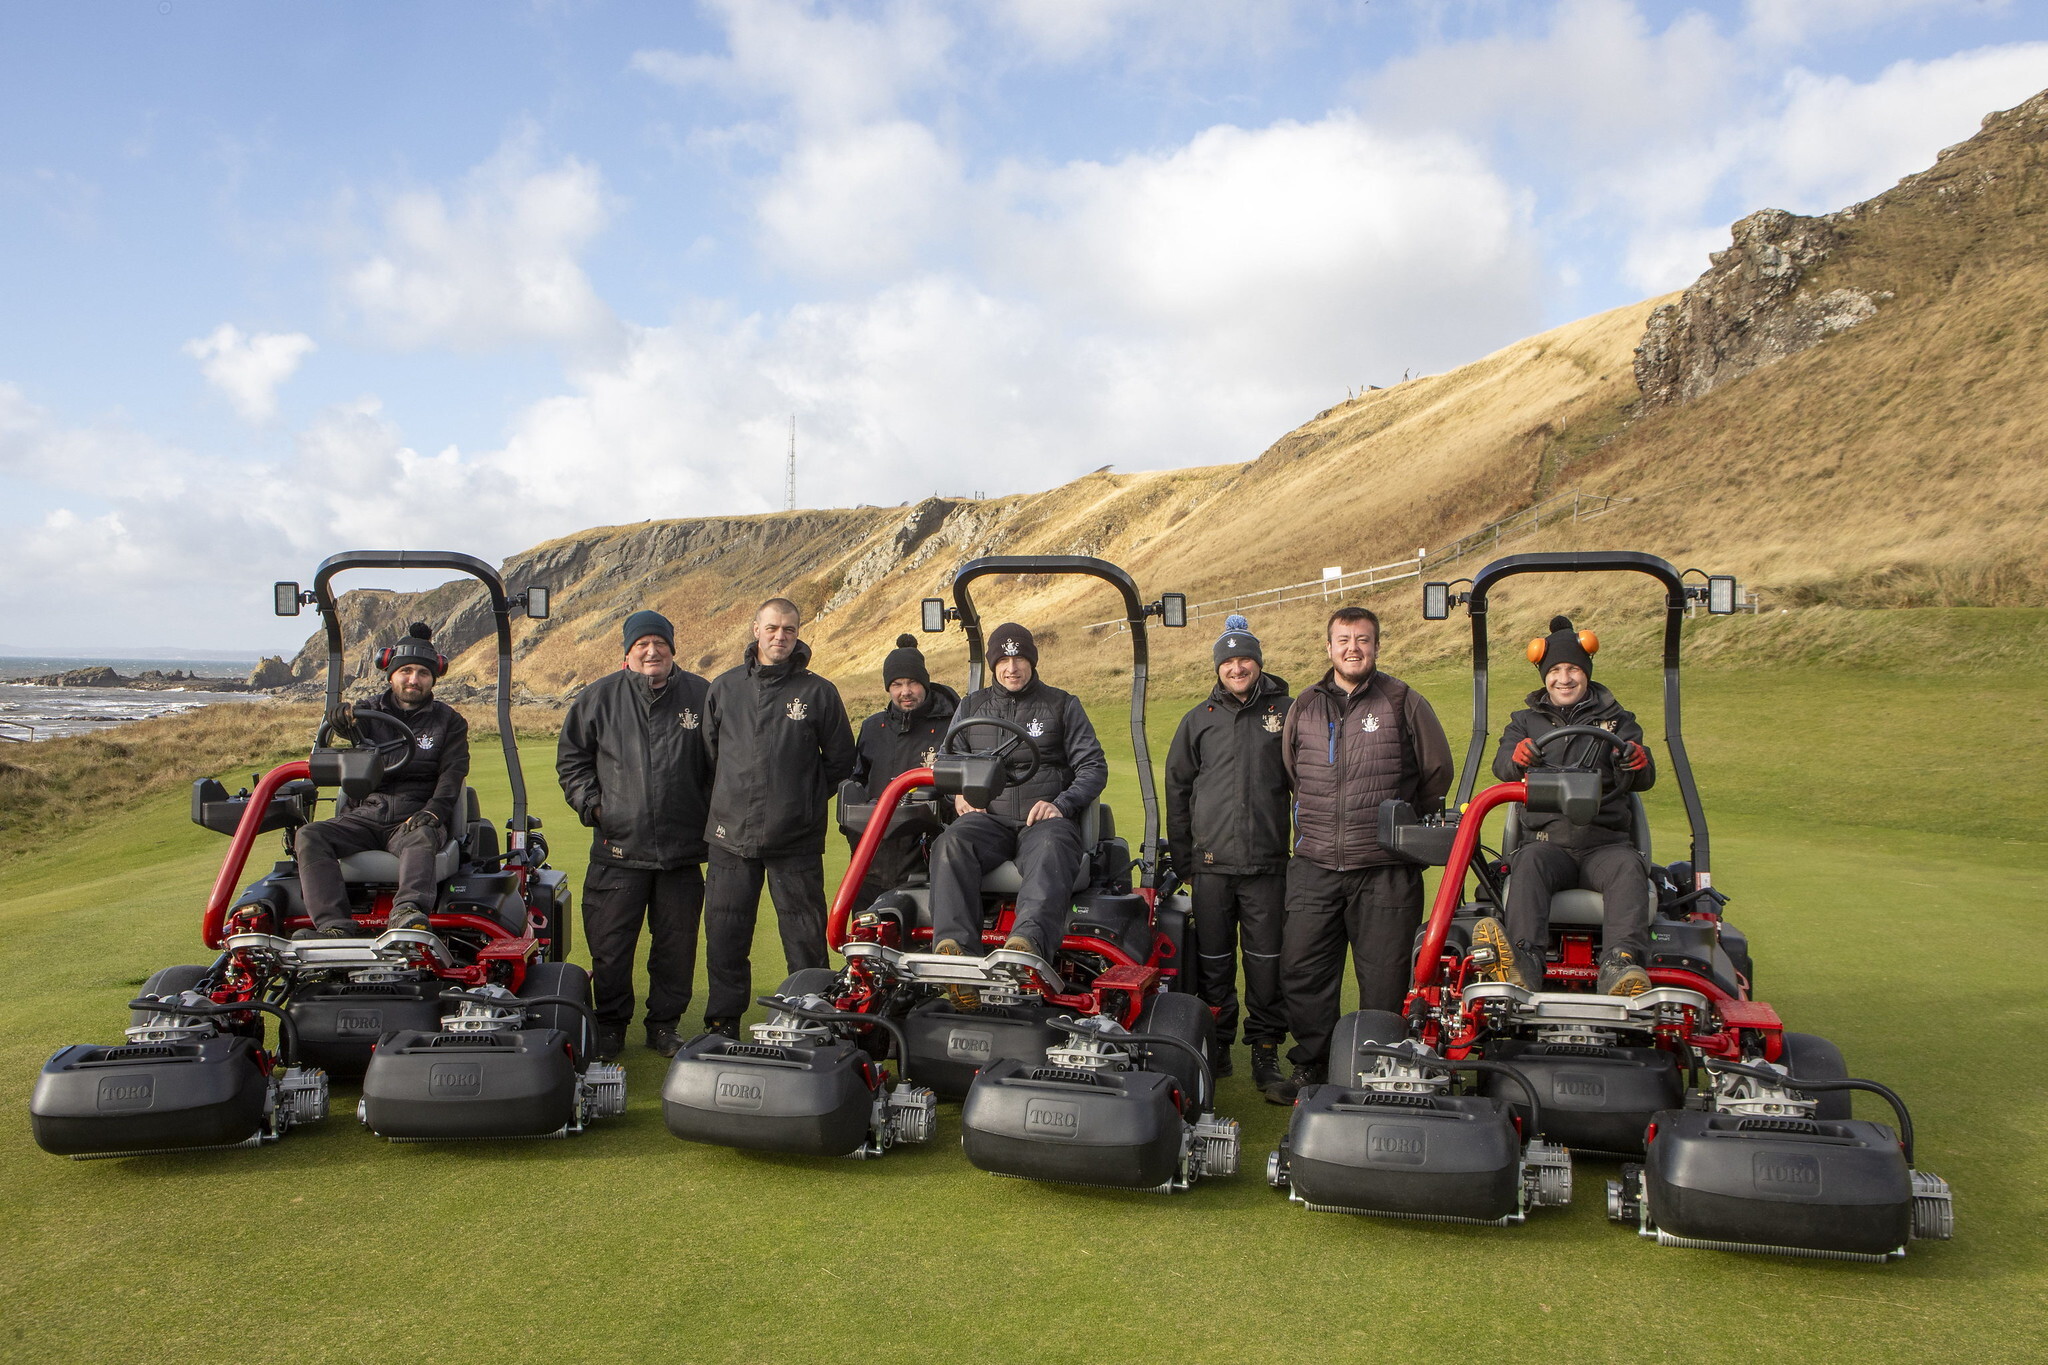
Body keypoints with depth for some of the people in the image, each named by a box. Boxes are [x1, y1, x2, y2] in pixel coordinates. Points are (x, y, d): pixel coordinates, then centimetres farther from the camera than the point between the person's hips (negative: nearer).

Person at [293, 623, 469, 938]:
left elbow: (452, 774, 1)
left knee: (421, 839, -37)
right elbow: (343, 722, -5)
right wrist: (343, 716, -32)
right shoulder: (371, 711, 18)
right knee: (309, 837, -23)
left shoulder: (449, 721, 13)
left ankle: (407, 914, -64)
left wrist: (432, 812, -18)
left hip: (415, 816, -3)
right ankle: (334, 927, -39)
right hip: (365, 814, 3)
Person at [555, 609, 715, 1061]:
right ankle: (610, 1025, 19)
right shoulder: (599, 697, 5)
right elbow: (571, 756, 12)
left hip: (683, 849, 1)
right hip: (618, 846, 0)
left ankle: (665, 1024, 22)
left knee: (676, 943, 7)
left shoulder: (701, 696, 5)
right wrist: (590, 803, 0)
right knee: (610, 944, 3)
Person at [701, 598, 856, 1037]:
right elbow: (709, 750, 18)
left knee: (805, 939, 2)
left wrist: (807, 800, 8)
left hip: (797, 840, -2)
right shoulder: (725, 687, 8)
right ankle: (722, 1027, 21)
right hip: (731, 835, 2)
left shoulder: (818, 692, 1)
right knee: (725, 936, 8)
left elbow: (840, 759, 9)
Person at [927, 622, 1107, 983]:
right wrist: (958, 795, 2)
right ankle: (953, 946, -52)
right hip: (989, 818, 2)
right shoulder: (971, 707, 23)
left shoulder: (1062, 705, 16)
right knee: (952, 844, -34)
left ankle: (1029, 940, -65)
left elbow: (1093, 766, 11)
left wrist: (1060, 804, -8)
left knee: (1050, 851, -40)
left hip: (1044, 819, -2)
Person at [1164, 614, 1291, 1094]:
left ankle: (1266, 1048, 14)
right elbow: (1177, 788, 16)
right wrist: (1181, 857, 12)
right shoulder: (1199, 720, 12)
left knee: (1266, 963, 1)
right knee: (1213, 962, 6)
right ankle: (1216, 1043, 20)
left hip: (1268, 864, -1)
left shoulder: (1286, 712, 6)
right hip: (1212, 863, 2)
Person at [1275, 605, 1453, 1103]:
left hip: (1385, 870, -3)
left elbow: (1437, 773, 8)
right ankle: (1311, 1067, 19)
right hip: (1314, 865, 3)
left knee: (1383, 978, 2)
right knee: (1301, 971, 3)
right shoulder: (1304, 707, 11)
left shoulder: (1404, 703, 2)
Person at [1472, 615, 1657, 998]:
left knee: (1628, 867, -32)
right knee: (1530, 863, -33)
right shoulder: (1526, 720, 21)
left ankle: (1621, 967, -52)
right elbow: (1501, 765, 0)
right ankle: (1523, 963, -53)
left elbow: (1643, 780, 4)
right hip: (1546, 839, 0)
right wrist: (1517, 756, -27)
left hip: (1605, 842, 0)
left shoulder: (1616, 720, 20)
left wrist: (1638, 762, -23)